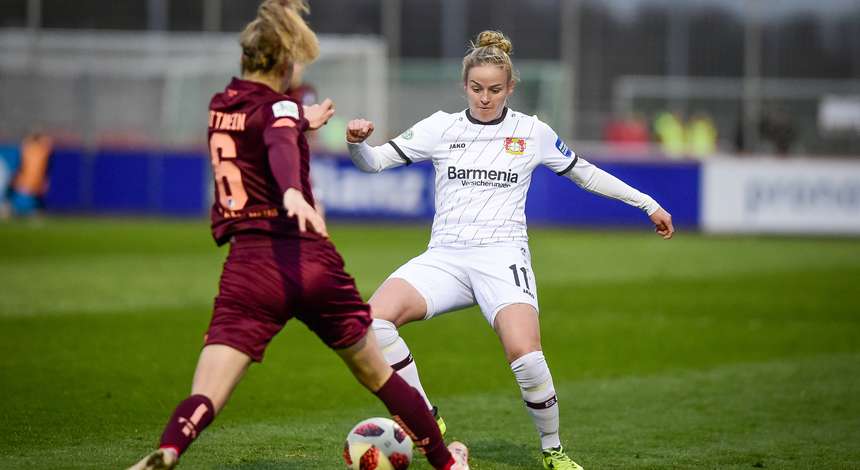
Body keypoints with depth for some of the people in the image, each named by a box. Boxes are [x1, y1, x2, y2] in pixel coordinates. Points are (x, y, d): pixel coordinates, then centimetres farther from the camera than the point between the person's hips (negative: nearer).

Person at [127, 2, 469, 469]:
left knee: (204, 398, -12)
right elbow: (281, 149, -27)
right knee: (379, 374, 19)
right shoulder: (280, 108, -3)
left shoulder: (219, 108, 13)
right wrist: (293, 193, -46)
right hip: (312, 262, -2)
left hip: (250, 266, 2)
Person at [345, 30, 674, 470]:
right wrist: (356, 141, -17)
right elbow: (374, 161, 6)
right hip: (445, 256, 2)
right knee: (375, 317, -26)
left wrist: (648, 203, 23)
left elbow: (585, 173, 21)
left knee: (525, 355, -29)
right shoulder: (441, 127, 9)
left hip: (502, 256, -2)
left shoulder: (533, 132, 8)